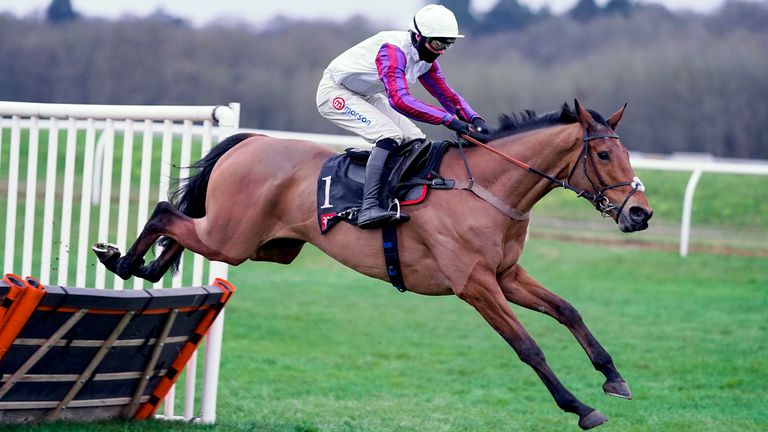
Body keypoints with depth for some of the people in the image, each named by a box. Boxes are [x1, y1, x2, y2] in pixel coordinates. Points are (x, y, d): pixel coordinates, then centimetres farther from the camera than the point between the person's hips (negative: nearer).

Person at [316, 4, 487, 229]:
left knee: (415, 141, 0)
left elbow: (447, 95, 5)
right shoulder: (392, 49, -33)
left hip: (367, 97, 10)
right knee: (390, 136, -28)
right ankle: (369, 208, -37)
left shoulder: (426, 60, -5)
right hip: (335, 93, -10)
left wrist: (474, 118, -15)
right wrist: (447, 119, -48)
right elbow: (399, 100, -45)